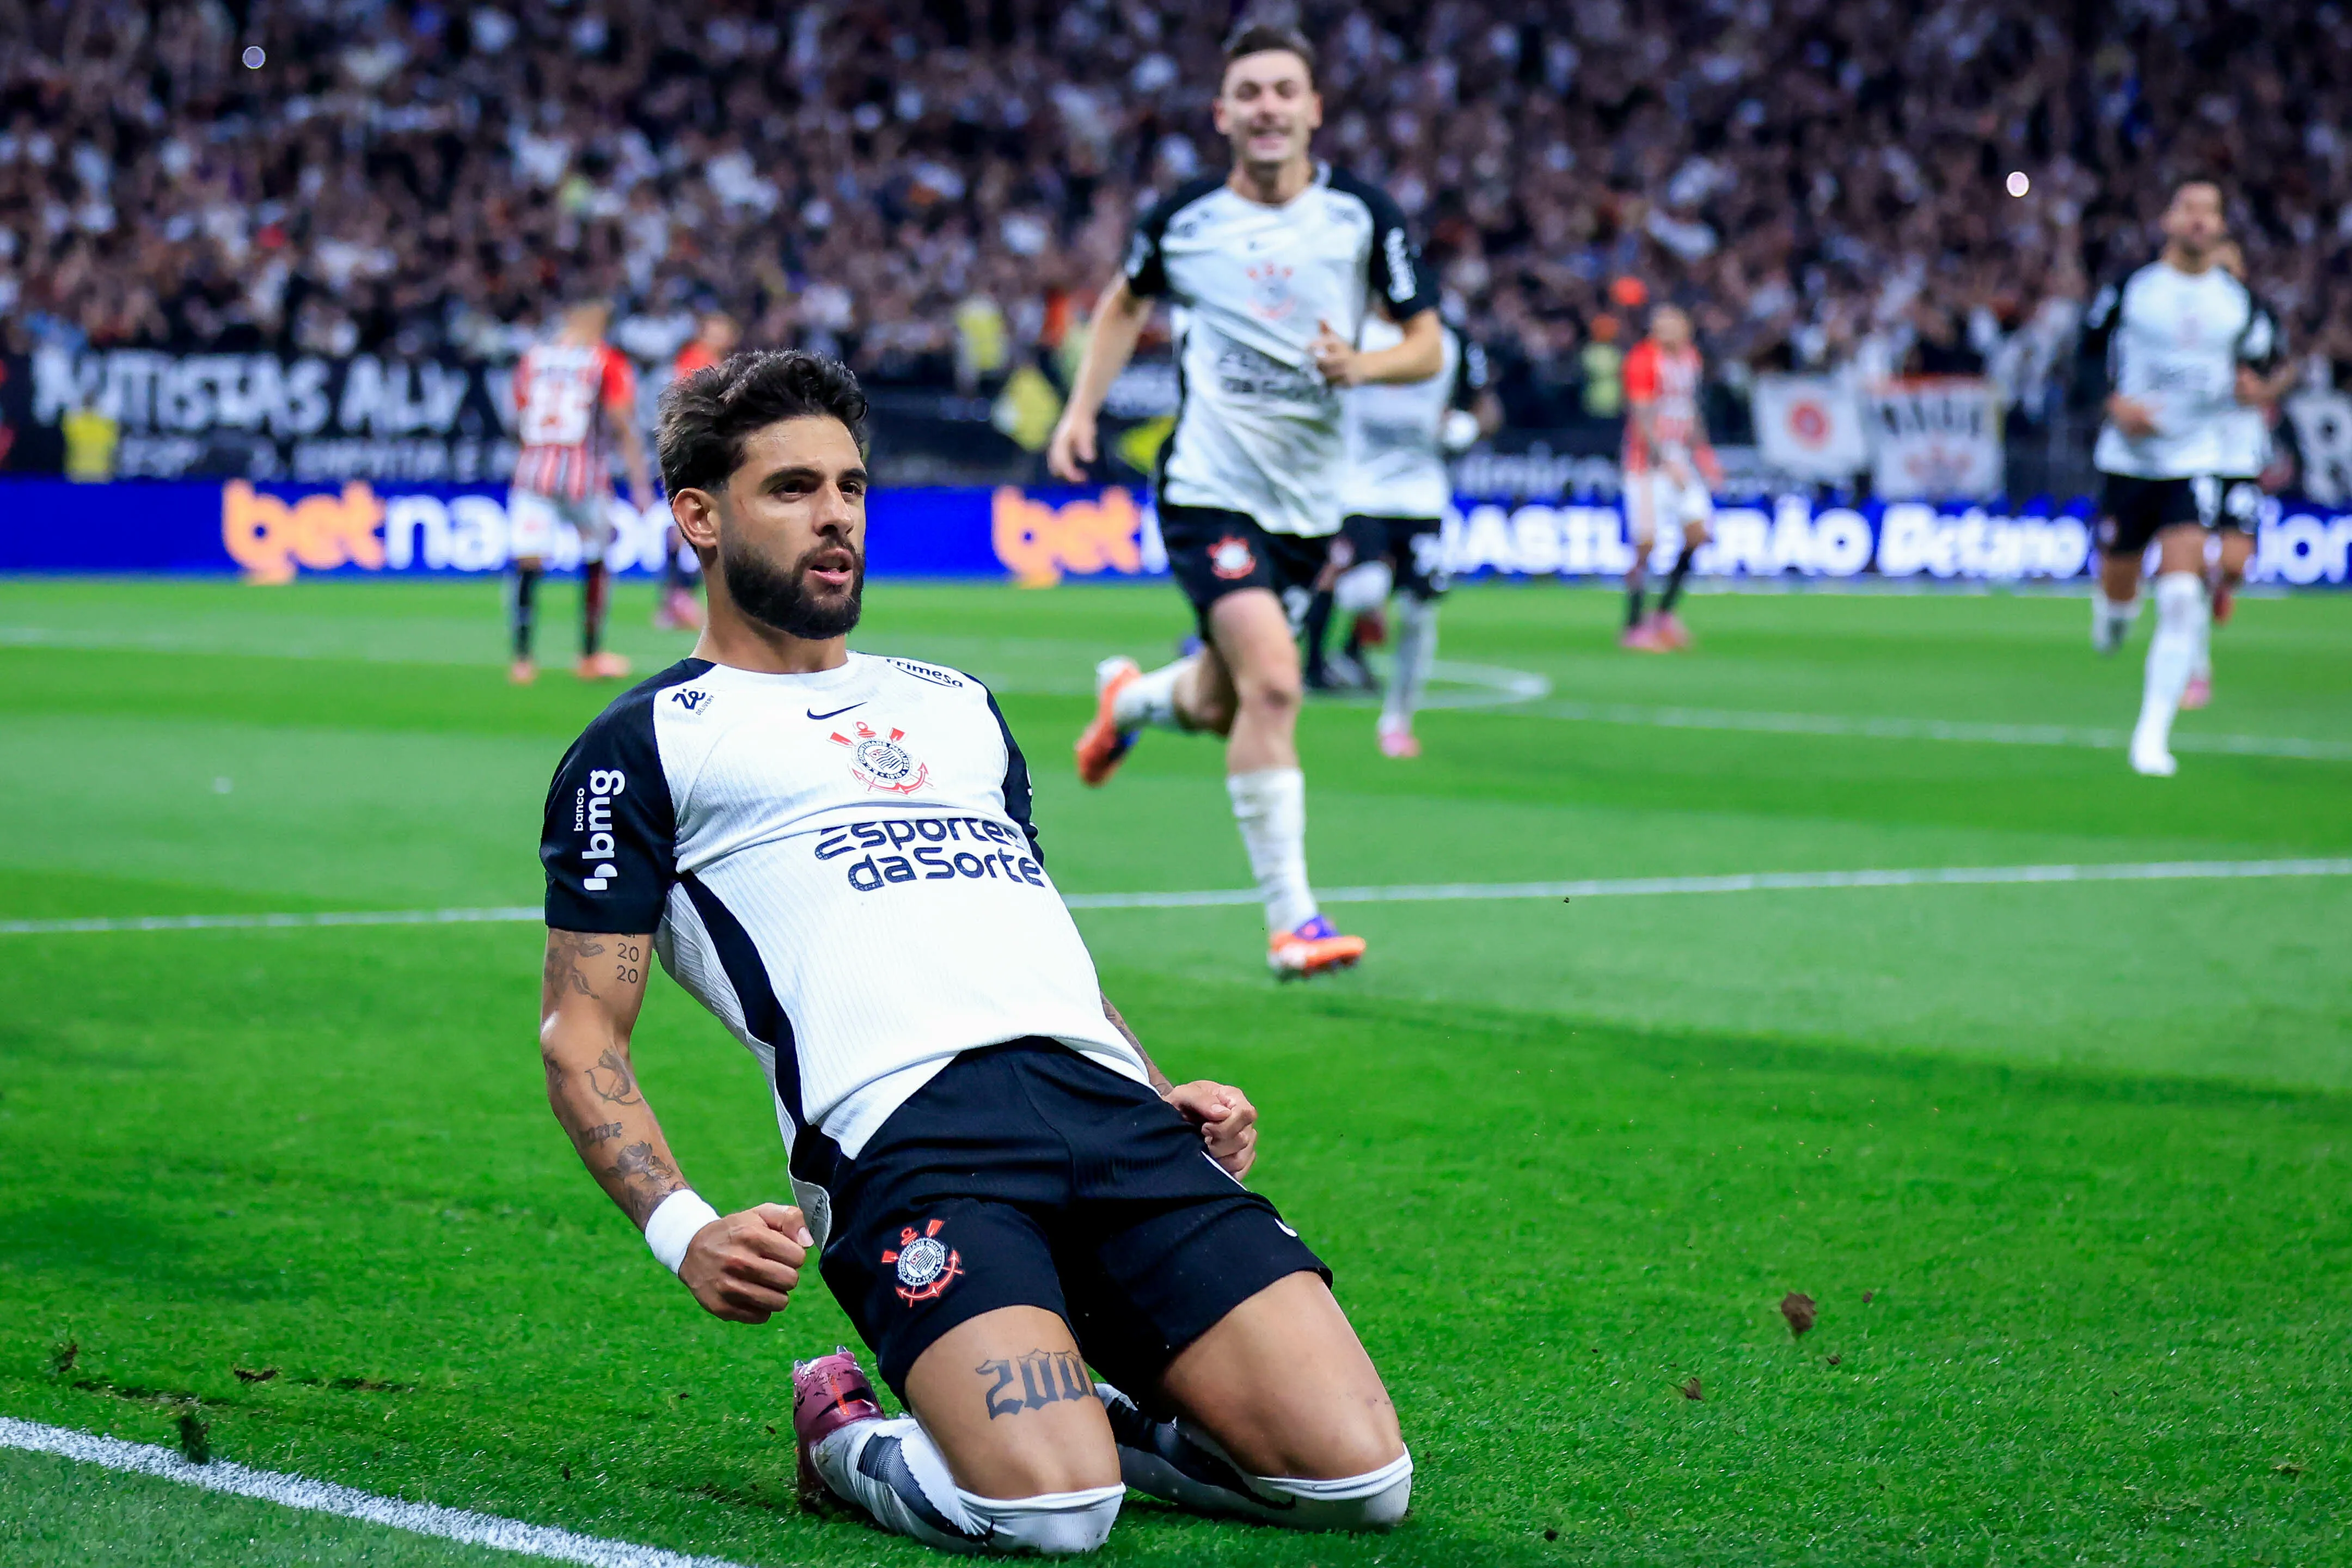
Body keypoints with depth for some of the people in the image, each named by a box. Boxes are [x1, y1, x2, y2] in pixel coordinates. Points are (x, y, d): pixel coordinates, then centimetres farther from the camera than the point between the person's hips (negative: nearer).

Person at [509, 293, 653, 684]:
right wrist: (641, 486, -2)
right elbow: (626, 430, -5)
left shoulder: (532, 358, 9)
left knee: (527, 566, -2)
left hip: (532, 472, 2)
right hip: (586, 473, -2)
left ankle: (522, 659, -12)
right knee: (596, 563, 16)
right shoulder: (608, 363, -2)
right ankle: (591, 658, 21)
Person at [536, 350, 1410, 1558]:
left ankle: (1095, 1409, 13)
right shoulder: (648, 744, 14)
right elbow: (580, 1031, 6)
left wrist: (1164, 1095, 14)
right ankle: (848, 1439, 2)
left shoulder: (958, 707, 33)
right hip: (901, 1130, -5)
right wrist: (678, 1228, -12)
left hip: (1115, 1107, 5)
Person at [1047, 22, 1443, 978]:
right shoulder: (1184, 219, -2)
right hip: (1208, 488, -3)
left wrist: (1362, 365, -18)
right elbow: (1126, 303, 19)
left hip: (1308, 499, 3)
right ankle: (1290, 918, -18)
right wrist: (1081, 410, 9)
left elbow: (1427, 344, 3)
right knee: (1271, 683, -22)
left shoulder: (1363, 217, -2)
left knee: (1221, 705, 14)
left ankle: (1134, 697, 51)